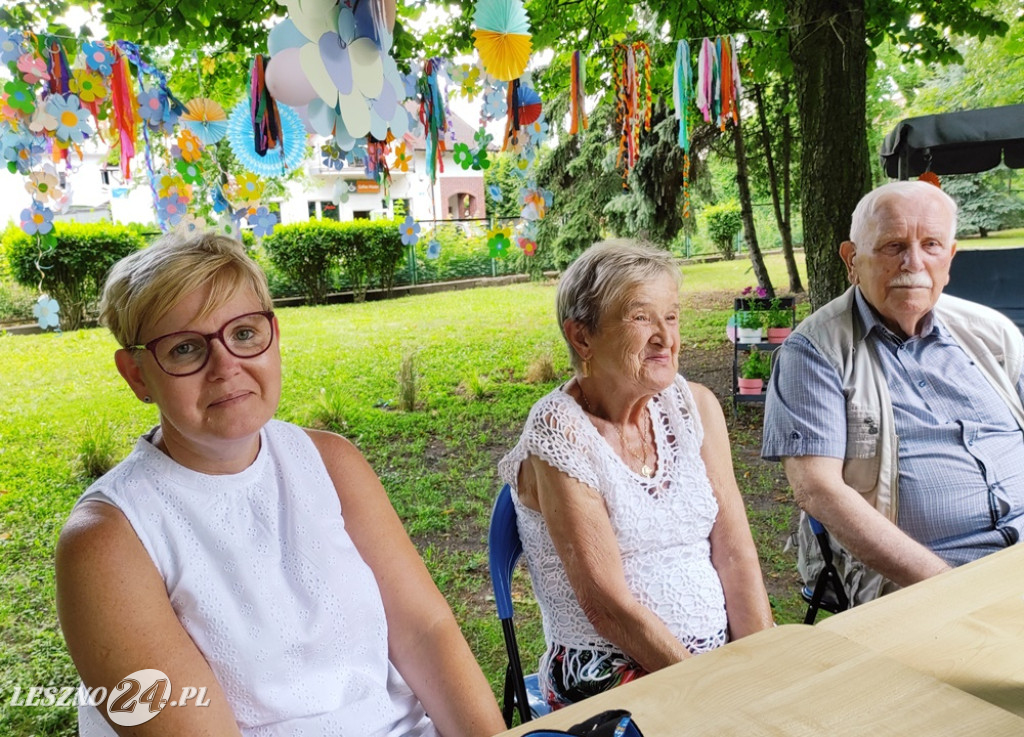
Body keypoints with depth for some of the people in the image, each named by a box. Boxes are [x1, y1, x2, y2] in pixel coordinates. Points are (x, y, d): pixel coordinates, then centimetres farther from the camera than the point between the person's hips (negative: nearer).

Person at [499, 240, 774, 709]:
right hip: (607, 669, -5)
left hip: (722, 648, 5)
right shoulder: (559, 434, -16)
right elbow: (608, 605, -17)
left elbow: (736, 555, 0)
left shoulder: (695, 406, 1)